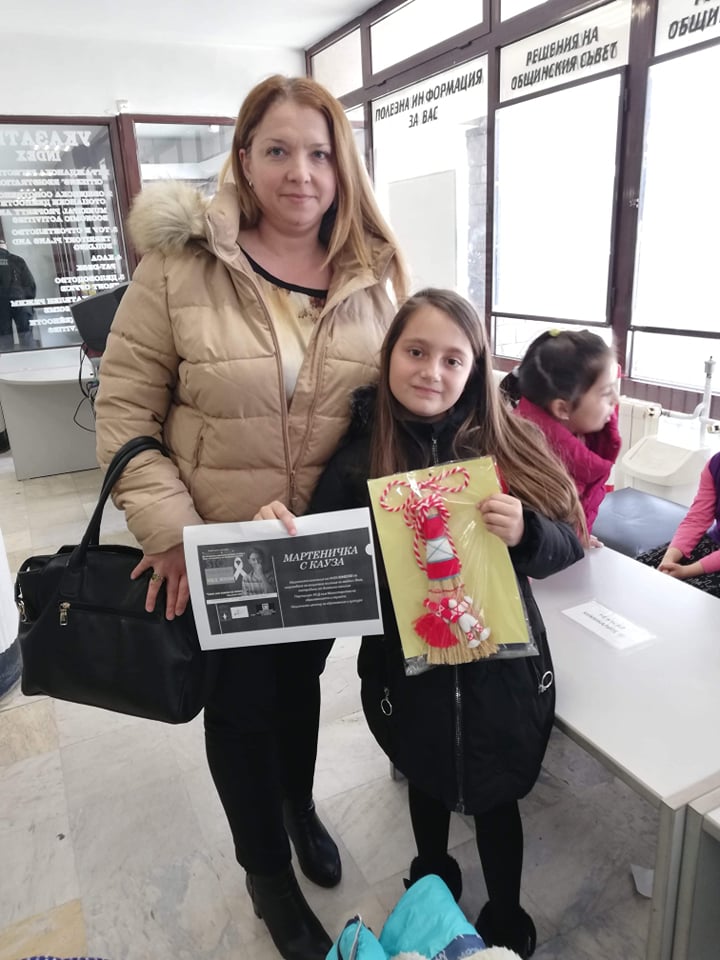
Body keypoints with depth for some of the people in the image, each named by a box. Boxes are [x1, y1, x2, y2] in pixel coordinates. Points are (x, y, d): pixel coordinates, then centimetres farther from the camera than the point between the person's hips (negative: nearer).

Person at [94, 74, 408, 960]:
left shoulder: (375, 276, -3)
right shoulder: (180, 264, -12)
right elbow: (123, 408, -10)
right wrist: (169, 531, -18)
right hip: (216, 551, -2)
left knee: (300, 680, 24)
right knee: (241, 701, 14)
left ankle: (299, 805, 56)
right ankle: (266, 868, 44)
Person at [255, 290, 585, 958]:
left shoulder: (508, 445, -11)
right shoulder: (358, 457, -12)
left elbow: (568, 542, -7)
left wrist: (524, 531, -27)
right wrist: (281, 530, -29)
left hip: (500, 668, 0)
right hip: (409, 670, 1)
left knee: (496, 798, 20)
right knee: (426, 785, 27)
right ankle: (431, 887, 60)